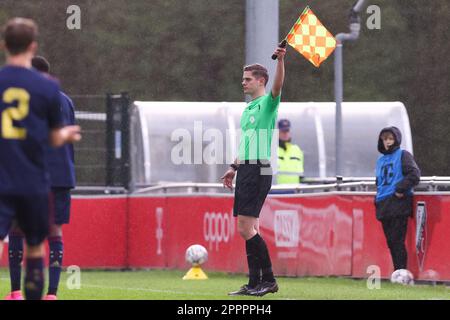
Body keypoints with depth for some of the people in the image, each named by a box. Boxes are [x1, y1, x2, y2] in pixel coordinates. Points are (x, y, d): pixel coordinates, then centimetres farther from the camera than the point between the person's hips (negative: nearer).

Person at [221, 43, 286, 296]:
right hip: (245, 170, 9)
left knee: (246, 228, -13)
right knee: (249, 229, 8)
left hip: (259, 171, -9)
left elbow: (278, 86, -26)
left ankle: (268, 279, -9)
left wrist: (281, 60, -41)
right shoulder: (248, 109, 20)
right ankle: (256, 284, 12)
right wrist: (234, 168, 27)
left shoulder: (268, 103, -5)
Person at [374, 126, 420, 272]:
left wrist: (400, 189, -15)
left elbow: (414, 175, -10)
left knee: (397, 241, -12)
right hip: (384, 205, 7)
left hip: (399, 203, -7)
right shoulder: (381, 160, 21)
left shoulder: (403, 155, 0)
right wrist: (378, 197, 13)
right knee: (390, 242, 5)